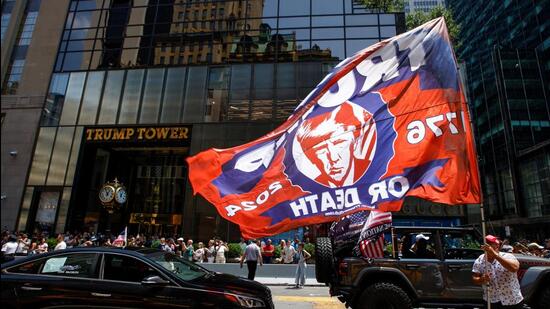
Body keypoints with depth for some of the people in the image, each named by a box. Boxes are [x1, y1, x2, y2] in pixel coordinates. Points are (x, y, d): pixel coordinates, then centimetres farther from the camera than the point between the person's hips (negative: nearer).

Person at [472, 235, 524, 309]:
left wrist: (495, 254, -47)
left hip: (512, 300, -2)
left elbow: (514, 268, -39)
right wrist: (482, 279, -27)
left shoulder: (507, 256, -16)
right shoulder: (479, 261, -5)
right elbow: (474, 278, -3)